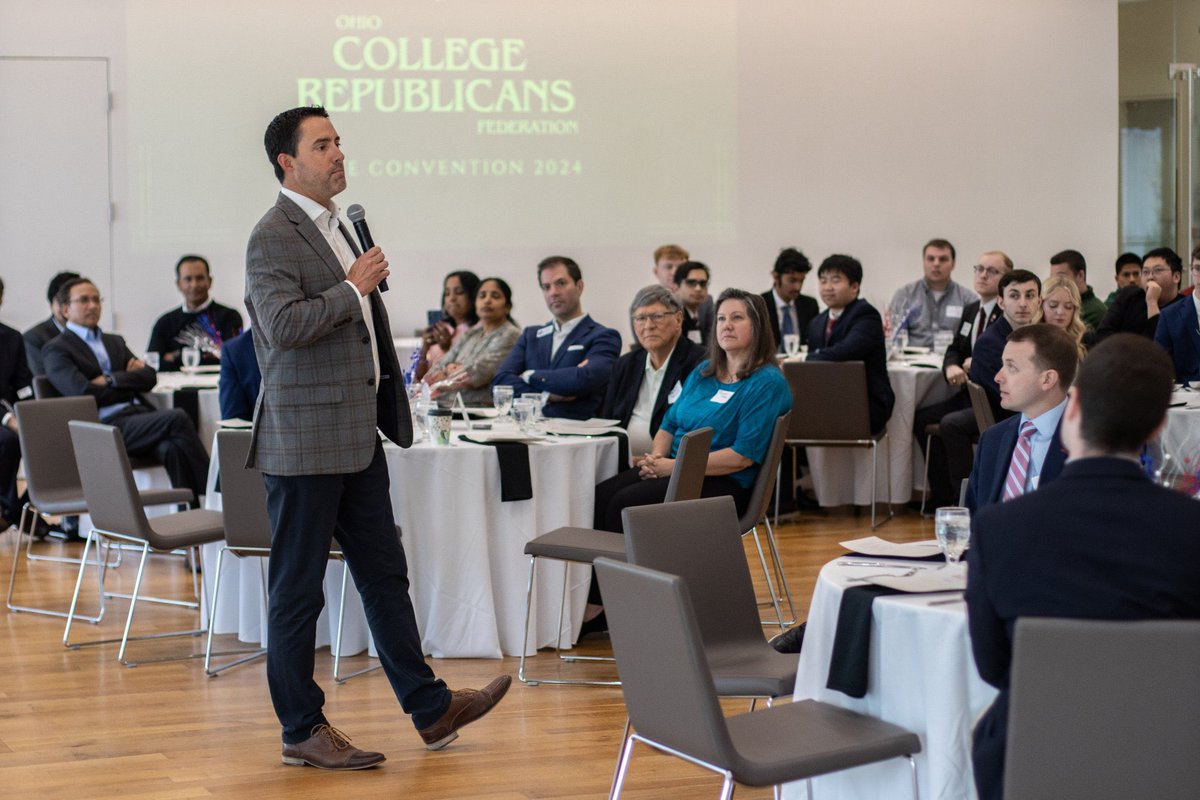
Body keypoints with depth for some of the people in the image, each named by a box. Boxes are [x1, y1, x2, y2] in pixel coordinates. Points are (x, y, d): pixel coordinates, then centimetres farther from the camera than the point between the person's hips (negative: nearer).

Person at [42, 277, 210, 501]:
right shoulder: (56, 349, 7)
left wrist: (112, 380, -3)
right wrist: (130, 382, 2)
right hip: (106, 425, -5)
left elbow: (149, 377, 13)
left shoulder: (114, 341, 27)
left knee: (171, 447, -31)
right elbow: (83, 392, -9)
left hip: (140, 416, 5)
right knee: (177, 418, -28)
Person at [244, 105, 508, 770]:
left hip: (357, 435, 9)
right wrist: (353, 288, -16)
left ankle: (430, 709, 20)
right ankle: (302, 730, 11)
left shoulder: (338, 228, 17)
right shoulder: (273, 238, -13)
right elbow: (284, 326, -26)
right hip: (306, 440, -9)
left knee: (384, 575, 13)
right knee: (298, 588, 2)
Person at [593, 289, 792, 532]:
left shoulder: (767, 383, -8)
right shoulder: (703, 372, 17)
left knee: (625, 503, -28)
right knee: (600, 496, -20)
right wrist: (656, 458, -2)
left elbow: (744, 455, -16)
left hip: (724, 483, -7)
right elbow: (670, 424, 22)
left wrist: (674, 466, -15)